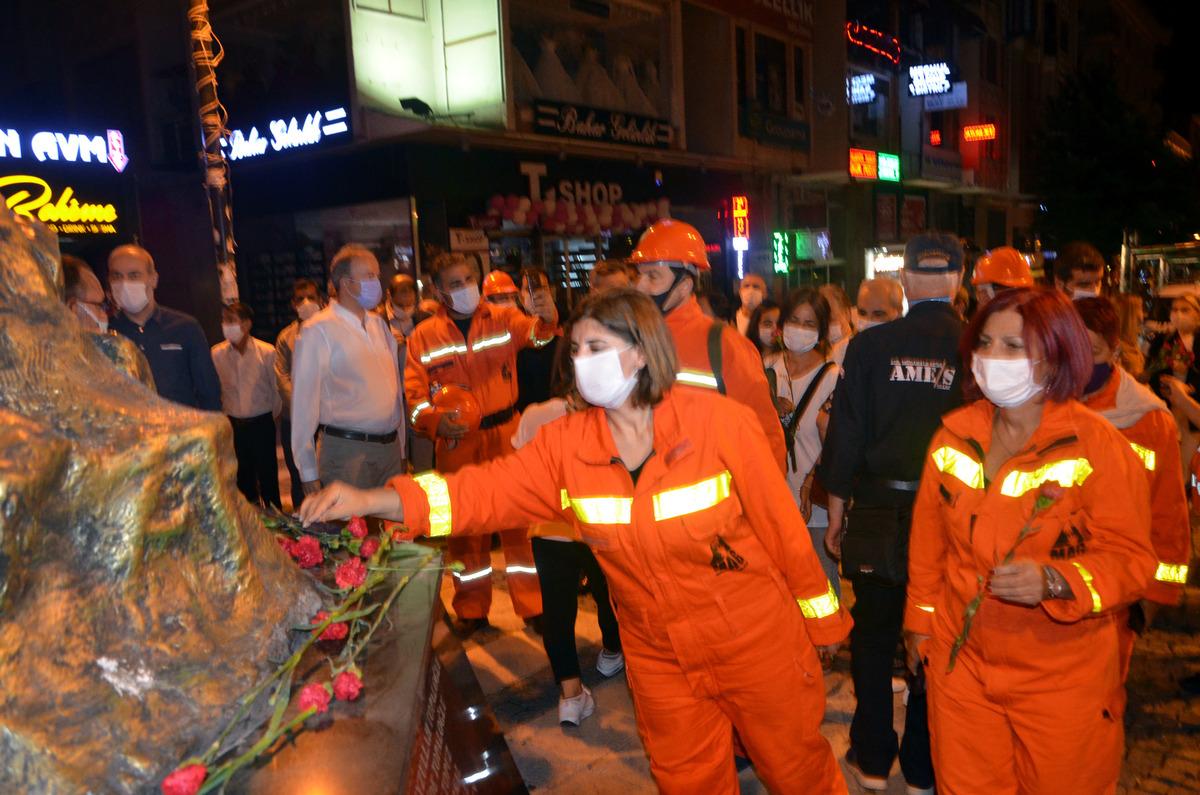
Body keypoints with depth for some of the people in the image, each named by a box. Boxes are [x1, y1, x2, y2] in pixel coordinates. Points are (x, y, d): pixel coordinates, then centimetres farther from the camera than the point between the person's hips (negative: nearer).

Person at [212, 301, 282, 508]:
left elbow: (276, 388, -5)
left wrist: (271, 416, 4)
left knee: (268, 472, 5)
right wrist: (224, 415, 7)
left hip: (262, 423, -2)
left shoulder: (267, 352, -13)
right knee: (242, 474, 13)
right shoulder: (217, 353, -7)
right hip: (233, 424, 2)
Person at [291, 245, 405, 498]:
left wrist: (401, 447, 15)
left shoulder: (379, 324, 12)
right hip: (347, 450, -6)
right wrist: (308, 472, -9)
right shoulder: (318, 330, -8)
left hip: (390, 448, 6)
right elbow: (304, 401, -9)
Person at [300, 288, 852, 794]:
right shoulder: (567, 443, -9)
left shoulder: (720, 422, -19)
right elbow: (489, 490, -17)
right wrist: (372, 500, -30)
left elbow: (778, 522, -11)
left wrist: (822, 617, -1)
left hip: (756, 641, -3)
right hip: (659, 657, 3)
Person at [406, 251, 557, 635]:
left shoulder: (503, 318, 2)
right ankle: (471, 609, 28)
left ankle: (532, 604, 18)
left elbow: (534, 333, -18)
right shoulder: (424, 336, 3)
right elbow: (415, 392, 1)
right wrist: (434, 420, -19)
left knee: (517, 517, 4)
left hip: (505, 434, -1)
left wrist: (546, 319, -41)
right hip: (457, 442, 1)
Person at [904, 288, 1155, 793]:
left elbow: (1131, 558, -11)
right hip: (961, 662, 3)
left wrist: (1054, 581, -28)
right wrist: (920, 622, 12)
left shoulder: (1100, 447, -13)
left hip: (1063, 679, -3)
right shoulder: (952, 437, -1)